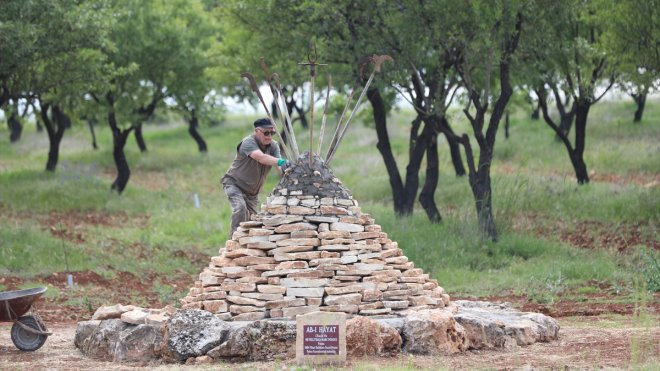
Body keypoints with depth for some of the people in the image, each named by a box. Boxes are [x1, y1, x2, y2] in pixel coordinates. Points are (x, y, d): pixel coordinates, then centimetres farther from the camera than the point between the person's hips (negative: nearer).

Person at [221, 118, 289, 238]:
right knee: (240, 207, -29)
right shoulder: (248, 142, -24)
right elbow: (261, 157, -45)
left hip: (252, 191, 7)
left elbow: (280, 169, -20)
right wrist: (281, 161, -59)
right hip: (234, 183, -7)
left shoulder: (273, 146, -5)